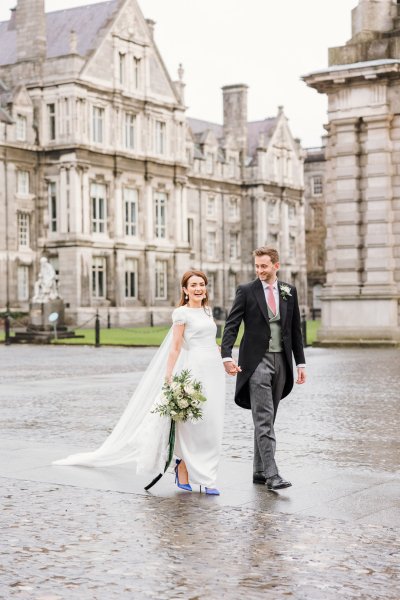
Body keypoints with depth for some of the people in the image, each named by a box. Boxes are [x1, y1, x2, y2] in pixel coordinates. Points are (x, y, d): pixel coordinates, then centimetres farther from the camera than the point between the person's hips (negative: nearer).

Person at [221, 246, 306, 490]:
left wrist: (300, 363, 9)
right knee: (264, 419, -11)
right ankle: (271, 473, -14)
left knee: (268, 418, 10)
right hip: (257, 360, -4)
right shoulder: (246, 291, -1)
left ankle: (259, 471, 17)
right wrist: (227, 356, -20)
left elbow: (295, 329, 13)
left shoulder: (289, 291, 9)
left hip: (281, 360, 4)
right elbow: (231, 325, -7)